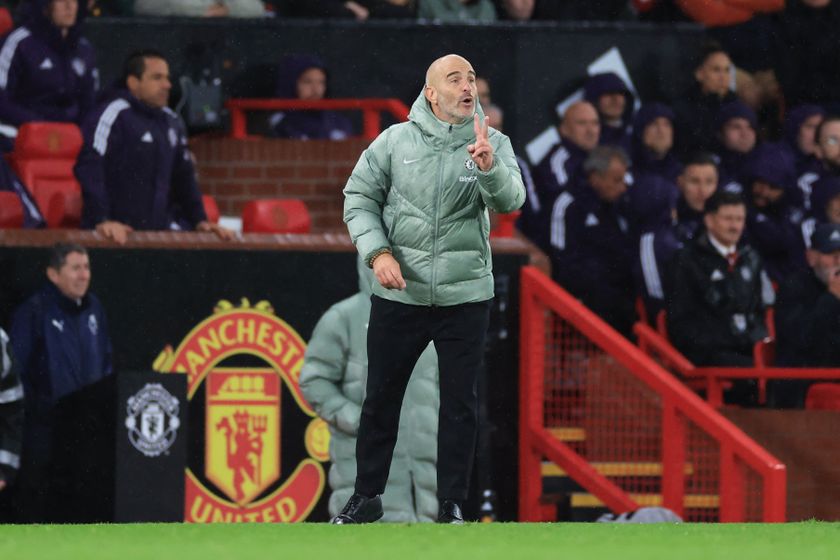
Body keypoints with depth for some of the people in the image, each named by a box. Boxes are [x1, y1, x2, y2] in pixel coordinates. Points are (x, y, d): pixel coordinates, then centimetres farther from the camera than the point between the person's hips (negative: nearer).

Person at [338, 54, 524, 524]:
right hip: (398, 294, 1)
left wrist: (489, 167, -40)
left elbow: (511, 200, -20)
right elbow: (360, 197, 3)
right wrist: (377, 252, -10)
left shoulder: (493, 144, -5)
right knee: (381, 398, 9)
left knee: (460, 404, 4)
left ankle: (452, 504, 14)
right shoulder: (396, 141, -3)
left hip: (466, 297, -1)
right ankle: (367, 497, 22)